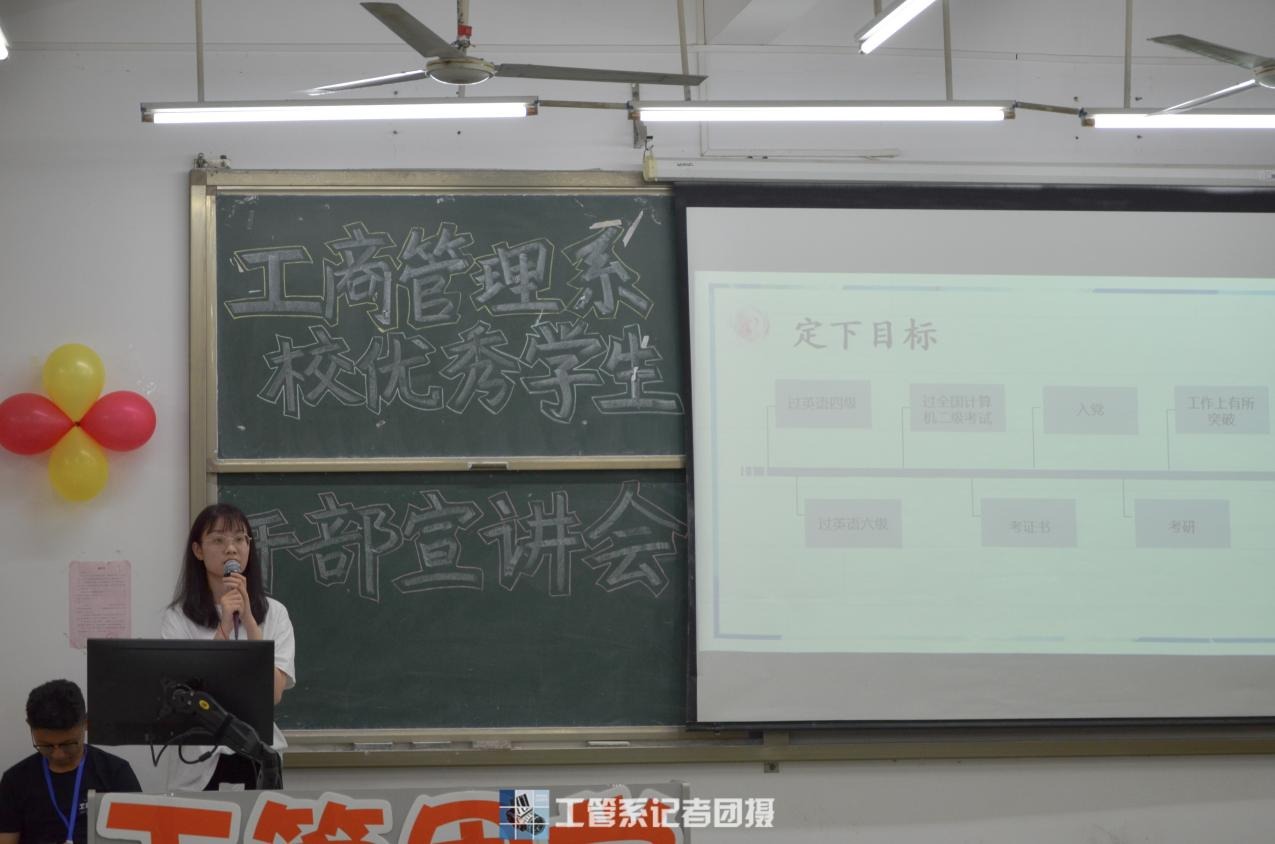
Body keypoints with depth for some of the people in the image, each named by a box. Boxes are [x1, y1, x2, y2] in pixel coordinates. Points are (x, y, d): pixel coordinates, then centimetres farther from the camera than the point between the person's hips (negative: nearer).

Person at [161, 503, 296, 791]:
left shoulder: (273, 613, 4)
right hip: (198, 765, -1)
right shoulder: (178, 619, -2)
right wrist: (224, 627, -20)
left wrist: (248, 619, -15)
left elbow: (273, 692, -9)